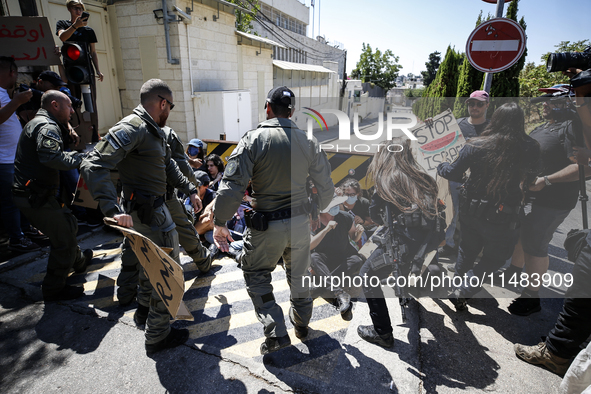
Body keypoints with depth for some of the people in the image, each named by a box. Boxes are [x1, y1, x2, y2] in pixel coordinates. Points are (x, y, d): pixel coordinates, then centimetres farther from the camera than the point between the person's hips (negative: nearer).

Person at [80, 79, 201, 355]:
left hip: (149, 209, 10)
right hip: (149, 213, -10)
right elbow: (93, 166, -28)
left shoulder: (153, 131, 12)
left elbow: (168, 166, 23)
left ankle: (144, 311, 45)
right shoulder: (131, 129, -20)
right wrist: (112, 209, -37)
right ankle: (158, 335, 14)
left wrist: (190, 190, 18)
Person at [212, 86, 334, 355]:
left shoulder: (254, 139, -13)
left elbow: (231, 187, -19)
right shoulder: (309, 141, -1)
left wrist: (219, 223, -6)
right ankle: (302, 324, 43)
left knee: (256, 275, 18)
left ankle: (276, 333, 14)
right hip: (300, 222, 4)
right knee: (298, 274, 24)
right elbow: (327, 189, 3)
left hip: (267, 226, -4)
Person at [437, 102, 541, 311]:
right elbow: (530, 177, 2)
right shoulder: (529, 148, -12)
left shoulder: (475, 145, -10)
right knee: (495, 257, 17)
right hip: (502, 218, -2)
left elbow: (454, 173, -5)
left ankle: (459, 287, 40)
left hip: (471, 211, 3)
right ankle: (463, 291, 4)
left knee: (467, 252, 22)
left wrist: (440, 166, 13)